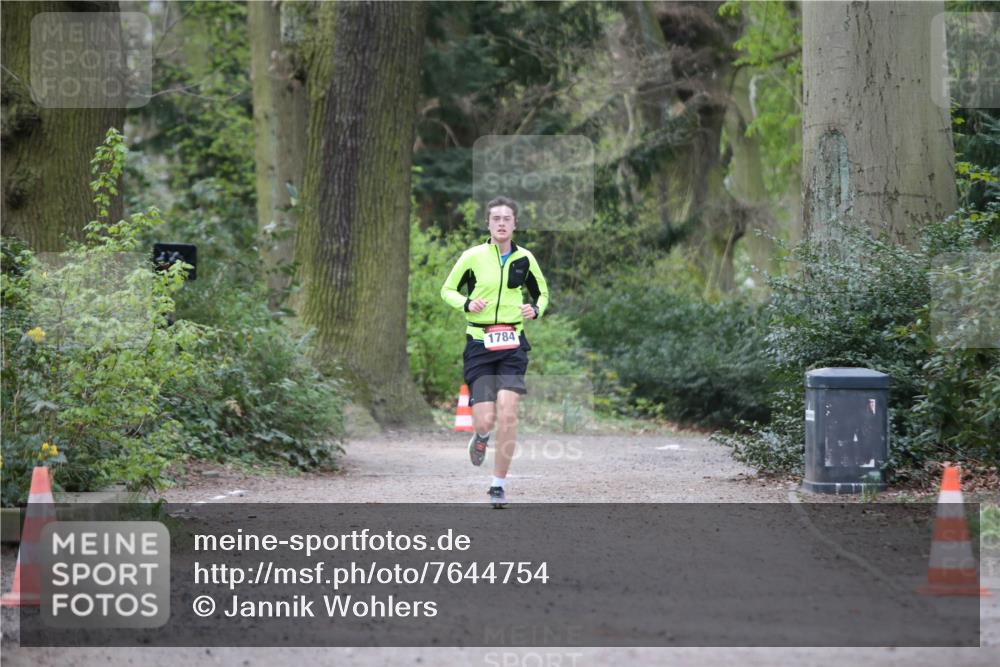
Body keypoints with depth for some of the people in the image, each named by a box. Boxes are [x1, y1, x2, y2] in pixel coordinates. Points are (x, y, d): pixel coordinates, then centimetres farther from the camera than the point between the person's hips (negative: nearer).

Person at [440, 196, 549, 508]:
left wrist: (535, 310, -2)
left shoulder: (525, 259, 5)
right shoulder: (473, 256, -1)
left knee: (507, 414, -14)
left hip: (512, 344, 1)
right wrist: (467, 304, -10)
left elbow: (542, 293, 20)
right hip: (479, 344, -1)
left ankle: (499, 485, -2)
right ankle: (481, 437, 33)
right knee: (485, 420, -8)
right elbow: (447, 290, 10)